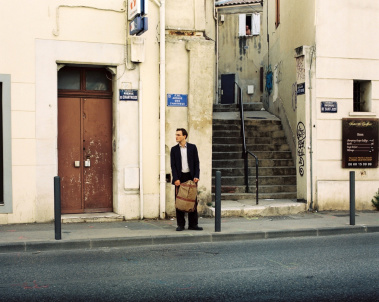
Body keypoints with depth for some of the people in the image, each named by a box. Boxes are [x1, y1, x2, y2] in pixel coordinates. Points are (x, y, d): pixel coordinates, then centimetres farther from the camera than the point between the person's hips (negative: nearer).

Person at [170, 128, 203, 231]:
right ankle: (181, 225, 7)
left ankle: (193, 224, 9)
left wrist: (196, 176, -7)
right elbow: (173, 165, 2)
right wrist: (175, 179, -9)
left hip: (191, 176, 0)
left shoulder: (192, 147, 6)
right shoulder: (174, 149, 7)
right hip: (180, 178, 0)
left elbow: (196, 163, 4)